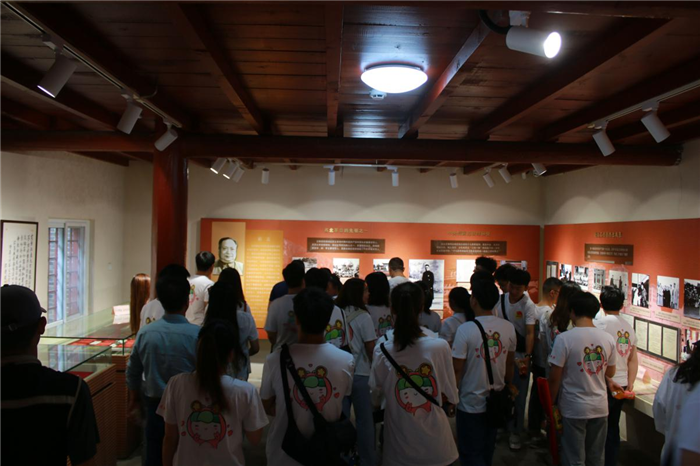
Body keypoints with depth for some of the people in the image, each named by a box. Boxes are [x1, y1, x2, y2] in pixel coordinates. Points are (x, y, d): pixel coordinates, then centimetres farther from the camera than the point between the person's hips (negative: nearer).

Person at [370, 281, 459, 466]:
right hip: (436, 445, 0)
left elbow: (375, 398, -3)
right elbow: (450, 399, -6)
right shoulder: (440, 347, -17)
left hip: (400, 448, 0)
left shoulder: (382, 352, -16)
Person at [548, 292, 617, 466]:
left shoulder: (564, 338, -17)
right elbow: (610, 373, 10)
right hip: (600, 407, 4)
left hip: (573, 409, -4)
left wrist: (551, 403, 0)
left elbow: (554, 378, -13)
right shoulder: (608, 338, -4)